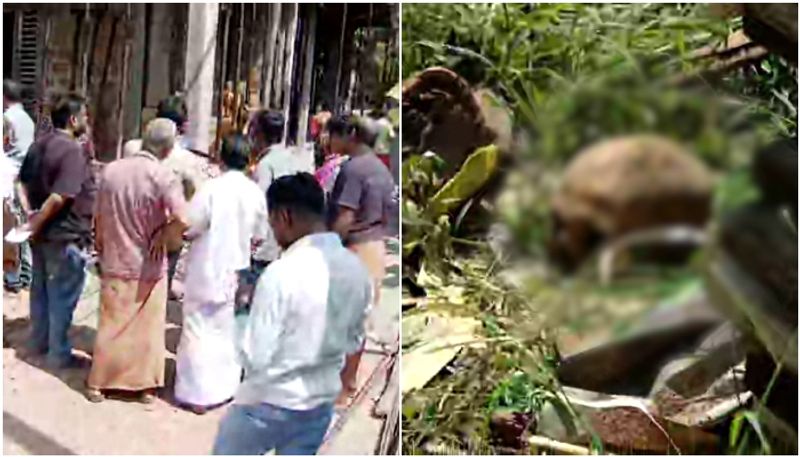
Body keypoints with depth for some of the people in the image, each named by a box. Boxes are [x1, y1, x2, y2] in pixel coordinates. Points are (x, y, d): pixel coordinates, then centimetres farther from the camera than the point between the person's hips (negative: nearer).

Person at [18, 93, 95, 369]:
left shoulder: (39, 145, 7)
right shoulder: (72, 151, -22)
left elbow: (25, 181, 15)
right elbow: (59, 197, -29)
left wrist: (34, 215, 15)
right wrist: (35, 224, -18)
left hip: (43, 233, 9)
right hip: (65, 236, -9)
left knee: (41, 289, 20)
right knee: (62, 296, 2)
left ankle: (39, 342, 33)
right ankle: (59, 354, 11)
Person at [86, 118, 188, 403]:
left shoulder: (111, 170, -3)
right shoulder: (163, 176, -17)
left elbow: (99, 217, 5)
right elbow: (182, 219, -30)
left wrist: (101, 246, 20)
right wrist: (162, 238, -12)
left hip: (115, 263, 3)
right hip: (149, 267, -3)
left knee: (111, 326, 16)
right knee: (149, 328, 12)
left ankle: (97, 384, 23)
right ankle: (146, 386, 20)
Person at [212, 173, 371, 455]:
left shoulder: (283, 272, -25)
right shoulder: (356, 269, -4)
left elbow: (255, 355, -21)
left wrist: (239, 328, -2)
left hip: (270, 402, -6)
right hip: (321, 401, 6)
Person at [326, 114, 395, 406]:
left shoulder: (352, 167, -17)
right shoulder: (380, 167, 10)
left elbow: (345, 219, -22)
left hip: (354, 249, -9)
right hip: (376, 247, 9)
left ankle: (340, 390, 7)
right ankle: (350, 379, 27)